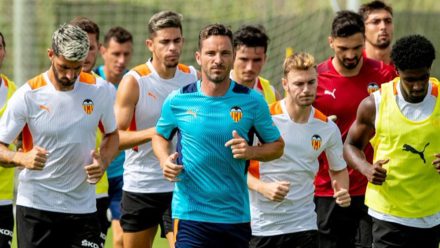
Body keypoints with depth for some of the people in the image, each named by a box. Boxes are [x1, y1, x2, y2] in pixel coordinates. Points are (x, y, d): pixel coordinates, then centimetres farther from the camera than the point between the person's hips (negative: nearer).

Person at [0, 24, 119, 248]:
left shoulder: (97, 90, 1)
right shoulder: (28, 95, -8)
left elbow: (112, 134, 17)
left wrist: (103, 162, -4)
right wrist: (21, 158, -27)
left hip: (83, 208, 2)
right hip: (35, 205, -2)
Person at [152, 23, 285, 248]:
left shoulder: (252, 101, 0)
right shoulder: (177, 101, 0)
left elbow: (277, 145, 9)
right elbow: (160, 135, 18)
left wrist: (251, 151, -11)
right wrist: (165, 160, -2)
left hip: (236, 215, 2)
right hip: (190, 214, -2)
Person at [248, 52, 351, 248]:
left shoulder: (327, 127, 1)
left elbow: (338, 169, 17)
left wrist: (342, 192, -4)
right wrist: (263, 187, -21)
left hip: (304, 225, 3)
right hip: (260, 225, -3)